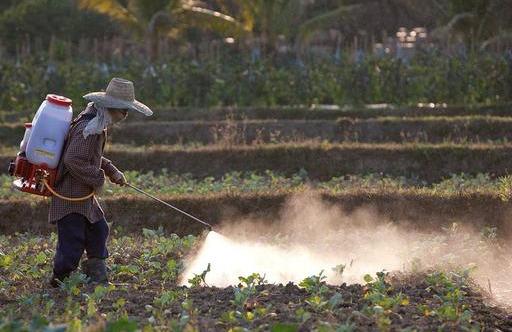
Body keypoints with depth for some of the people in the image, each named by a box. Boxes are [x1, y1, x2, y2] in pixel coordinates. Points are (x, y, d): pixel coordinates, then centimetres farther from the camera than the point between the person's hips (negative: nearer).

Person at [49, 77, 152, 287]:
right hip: (71, 195, -11)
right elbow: (74, 160, -30)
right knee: (73, 242, -6)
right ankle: (60, 282, 6)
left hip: (84, 194, 11)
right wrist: (98, 179, -19)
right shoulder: (89, 128, -23)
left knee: (98, 230, 19)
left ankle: (98, 279, 30)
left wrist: (112, 171, 13)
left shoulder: (97, 124, 10)